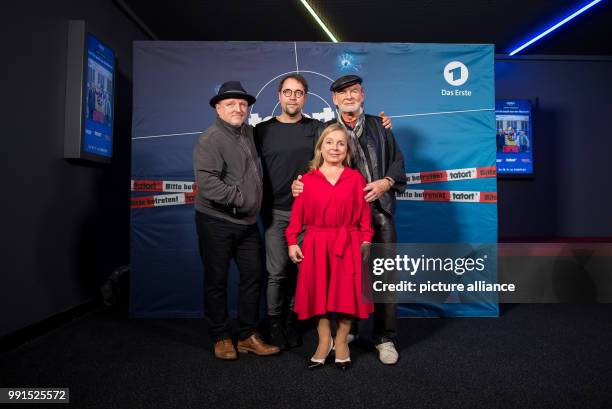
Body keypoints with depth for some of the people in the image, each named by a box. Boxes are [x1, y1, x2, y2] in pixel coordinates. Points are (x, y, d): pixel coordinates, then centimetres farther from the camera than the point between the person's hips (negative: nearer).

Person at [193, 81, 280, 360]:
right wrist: (239, 198, -19)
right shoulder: (210, 139, -12)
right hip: (216, 221, -7)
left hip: (247, 222, 7)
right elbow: (207, 182, -23)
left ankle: (248, 336, 21)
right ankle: (221, 338, 20)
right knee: (217, 280, 5)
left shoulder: (248, 132, 12)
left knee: (253, 276, 9)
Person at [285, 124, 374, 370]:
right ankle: (324, 342, 24)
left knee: (347, 293, 5)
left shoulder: (356, 178, 3)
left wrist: (366, 240, -5)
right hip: (316, 245, 1)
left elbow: (364, 213, 2)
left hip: (348, 245, 0)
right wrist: (292, 241, -4)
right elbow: (297, 213, 2)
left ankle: (341, 342, 25)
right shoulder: (307, 179, 4)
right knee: (318, 294, 7)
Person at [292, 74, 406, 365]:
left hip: (378, 210, 1)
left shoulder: (379, 126, 13)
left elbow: (397, 161, 13)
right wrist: (299, 184, -11)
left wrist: (386, 182, -5)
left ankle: (385, 338, 17)